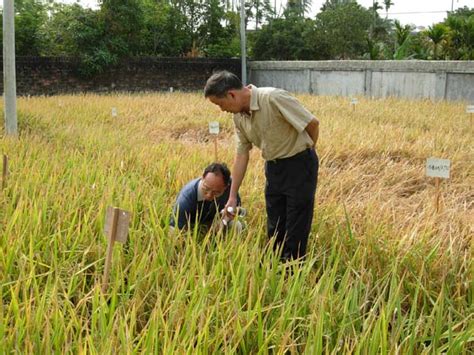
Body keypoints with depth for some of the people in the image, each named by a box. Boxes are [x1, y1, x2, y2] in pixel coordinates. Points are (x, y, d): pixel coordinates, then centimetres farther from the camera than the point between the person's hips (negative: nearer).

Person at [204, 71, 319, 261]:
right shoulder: (239, 116, -2)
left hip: (299, 164, -7)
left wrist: (305, 150, 1)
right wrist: (232, 196, 5)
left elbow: (312, 123, -18)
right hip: (273, 167, 7)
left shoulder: (274, 98, -25)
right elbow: (242, 154, 5)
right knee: (274, 227, 15)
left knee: (296, 229, 0)